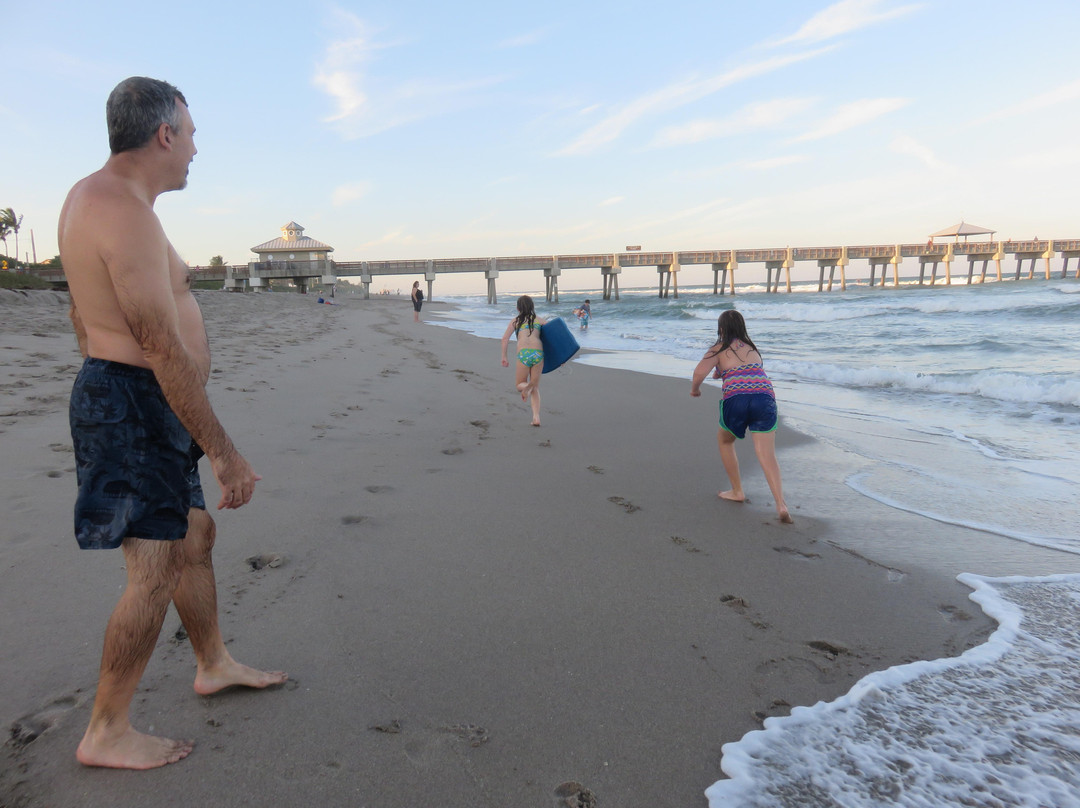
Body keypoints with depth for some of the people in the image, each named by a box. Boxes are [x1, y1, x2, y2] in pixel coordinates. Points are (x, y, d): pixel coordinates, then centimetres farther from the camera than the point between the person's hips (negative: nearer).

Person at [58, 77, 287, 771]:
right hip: (140, 406, -11)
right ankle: (106, 734, 13)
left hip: (112, 393, 11)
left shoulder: (90, 196, 14)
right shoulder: (128, 213, -20)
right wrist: (224, 451, -22)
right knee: (156, 571, -3)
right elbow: (165, 349, -25)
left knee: (195, 536, 19)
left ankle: (215, 665, 36)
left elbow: (83, 311, 21)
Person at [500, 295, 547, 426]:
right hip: (538, 353, 1)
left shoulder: (515, 321, 19)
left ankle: (526, 387, -21)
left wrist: (504, 357, 10)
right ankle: (536, 417, -2)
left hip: (523, 354, -1)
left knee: (520, 385, 17)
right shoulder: (540, 320, 20)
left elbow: (505, 338, 7)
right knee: (535, 388, 14)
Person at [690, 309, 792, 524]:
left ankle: (737, 492, 31)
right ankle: (781, 504, -19)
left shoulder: (719, 349, 12)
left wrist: (694, 389, 15)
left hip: (736, 399, -3)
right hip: (765, 397, 3)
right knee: (767, 455, -2)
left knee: (724, 440, 25)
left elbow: (699, 372, -4)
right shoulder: (752, 347, 27)